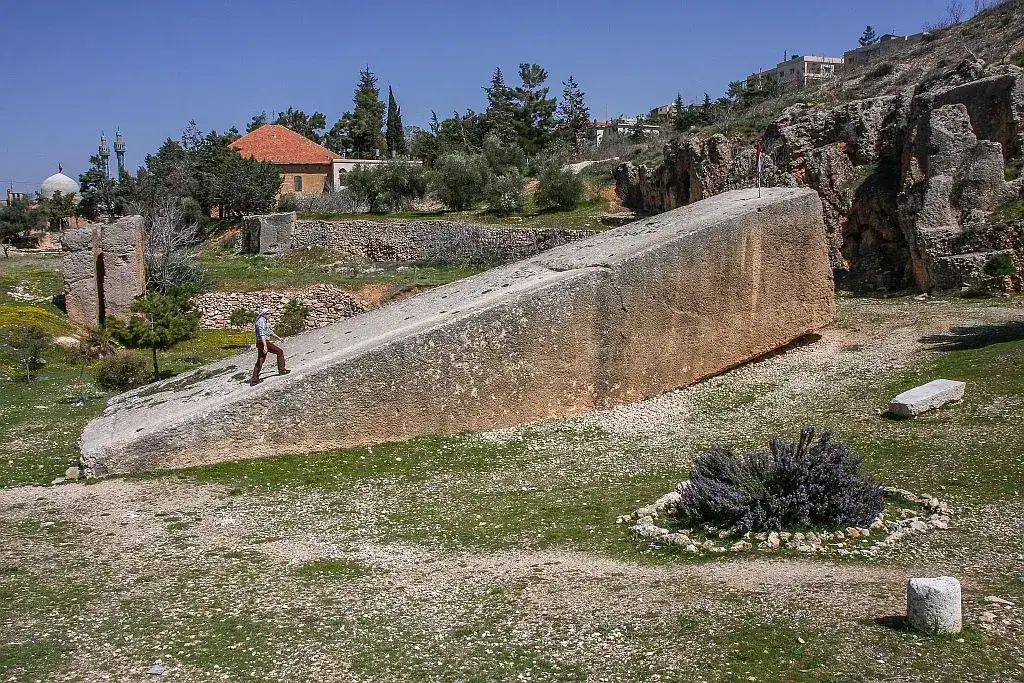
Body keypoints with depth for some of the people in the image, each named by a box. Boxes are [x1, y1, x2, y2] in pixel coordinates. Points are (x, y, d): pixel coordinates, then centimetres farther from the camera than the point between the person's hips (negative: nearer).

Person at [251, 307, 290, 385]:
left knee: (260, 361, 10)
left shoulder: (265, 321, 20)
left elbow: (269, 332, 32)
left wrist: (278, 338, 34)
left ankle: (255, 379, 11)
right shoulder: (261, 321, -13)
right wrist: (265, 346, -29)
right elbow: (262, 334, -22)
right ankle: (281, 370, 2)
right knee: (280, 351, -2)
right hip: (263, 342, -10)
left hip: (260, 343, 10)